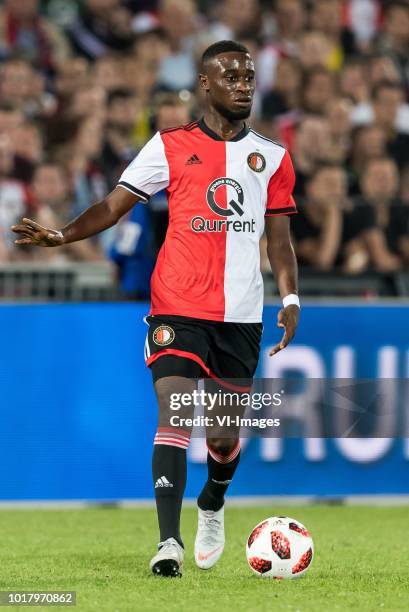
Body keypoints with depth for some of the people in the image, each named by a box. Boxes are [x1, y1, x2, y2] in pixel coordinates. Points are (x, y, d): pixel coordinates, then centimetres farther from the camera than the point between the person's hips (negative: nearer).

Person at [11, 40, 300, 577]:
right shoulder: (171, 146, 3)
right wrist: (60, 236, -13)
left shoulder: (272, 158, 10)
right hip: (177, 308, -2)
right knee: (174, 417, -16)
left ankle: (213, 507, 39)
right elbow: (113, 206, 2)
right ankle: (169, 542, -20)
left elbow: (279, 238, 13)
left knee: (225, 434, 8)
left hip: (241, 315, 2)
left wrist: (290, 300, 1)